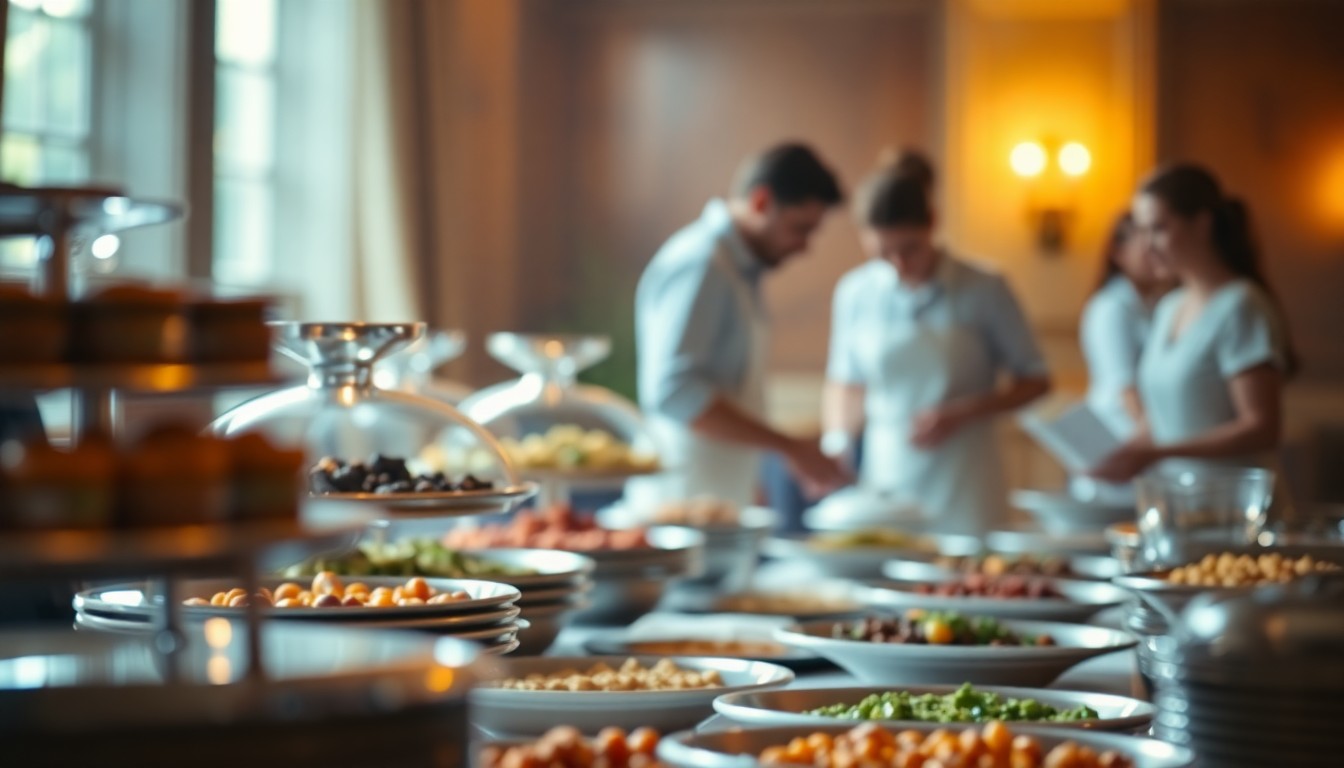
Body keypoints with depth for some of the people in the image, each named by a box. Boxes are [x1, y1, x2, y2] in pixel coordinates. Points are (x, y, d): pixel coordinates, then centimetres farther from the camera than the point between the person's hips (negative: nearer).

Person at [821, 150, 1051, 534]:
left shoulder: (982, 291, -5)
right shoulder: (855, 293, 1)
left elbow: (1035, 380, 2)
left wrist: (961, 414, -11)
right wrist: (836, 440, -4)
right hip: (883, 485, 2)